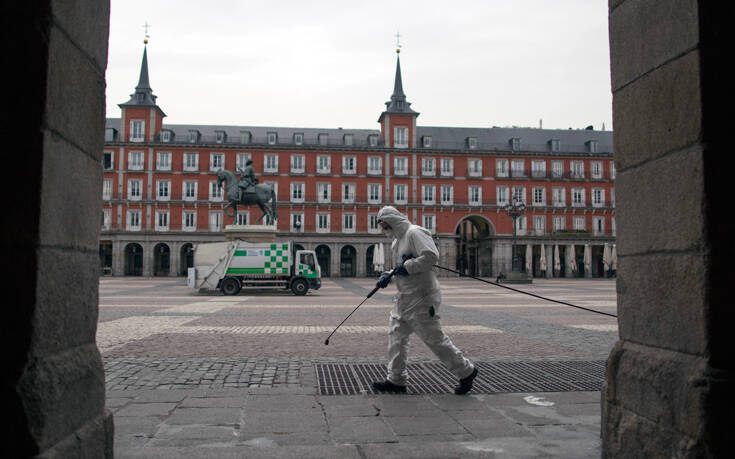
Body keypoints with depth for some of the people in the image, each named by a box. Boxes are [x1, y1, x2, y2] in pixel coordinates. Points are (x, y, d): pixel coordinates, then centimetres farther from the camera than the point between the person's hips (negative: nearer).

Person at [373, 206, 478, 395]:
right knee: (397, 335, 9)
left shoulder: (414, 233, -13)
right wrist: (387, 276, 9)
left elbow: (431, 256, -25)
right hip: (405, 296, 10)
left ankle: (466, 372, 11)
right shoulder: (397, 240, 18)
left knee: (434, 338, -4)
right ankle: (396, 380, 18)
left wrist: (407, 266, -20)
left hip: (422, 297, -10)